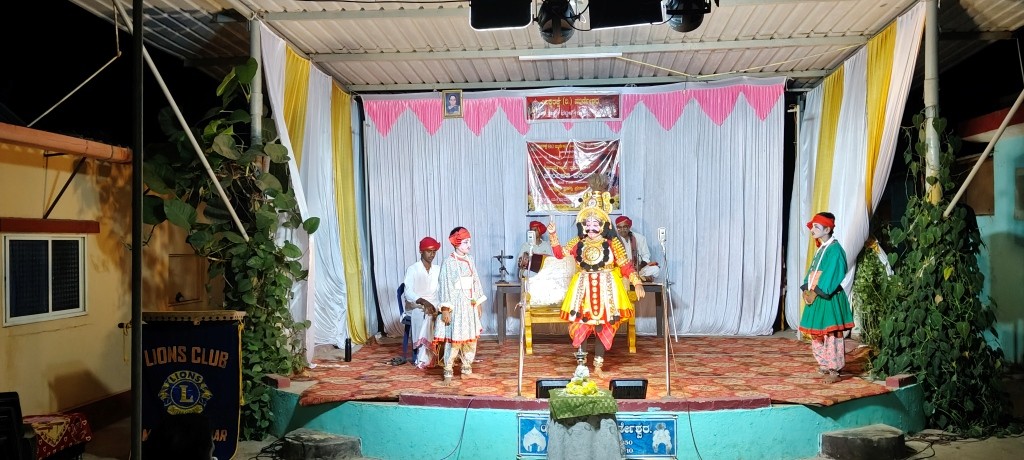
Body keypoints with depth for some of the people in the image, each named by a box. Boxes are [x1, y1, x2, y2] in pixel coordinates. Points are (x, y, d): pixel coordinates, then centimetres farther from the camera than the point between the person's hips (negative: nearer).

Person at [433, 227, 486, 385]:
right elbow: (445, 285, -13)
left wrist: (479, 302, 15)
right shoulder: (449, 262, -11)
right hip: (456, 305, -7)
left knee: (471, 338, 12)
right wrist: (445, 309, -16)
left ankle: (467, 370, 24)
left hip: (470, 305, 7)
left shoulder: (470, 260, 8)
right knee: (454, 339, -6)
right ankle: (448, 373, 3)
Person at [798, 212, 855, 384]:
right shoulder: (820, 249, 15)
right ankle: (825, 366, 26)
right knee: (816, 334, 14)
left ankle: (834, 371, -2)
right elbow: (812, 272, 15)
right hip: (815, 297, 9)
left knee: (831, 334, -7)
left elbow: (830, 276, -18)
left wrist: (815, 292, -16)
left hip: (829, 298, -9)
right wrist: (806, 290, 1)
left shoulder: (834, 249, -12)